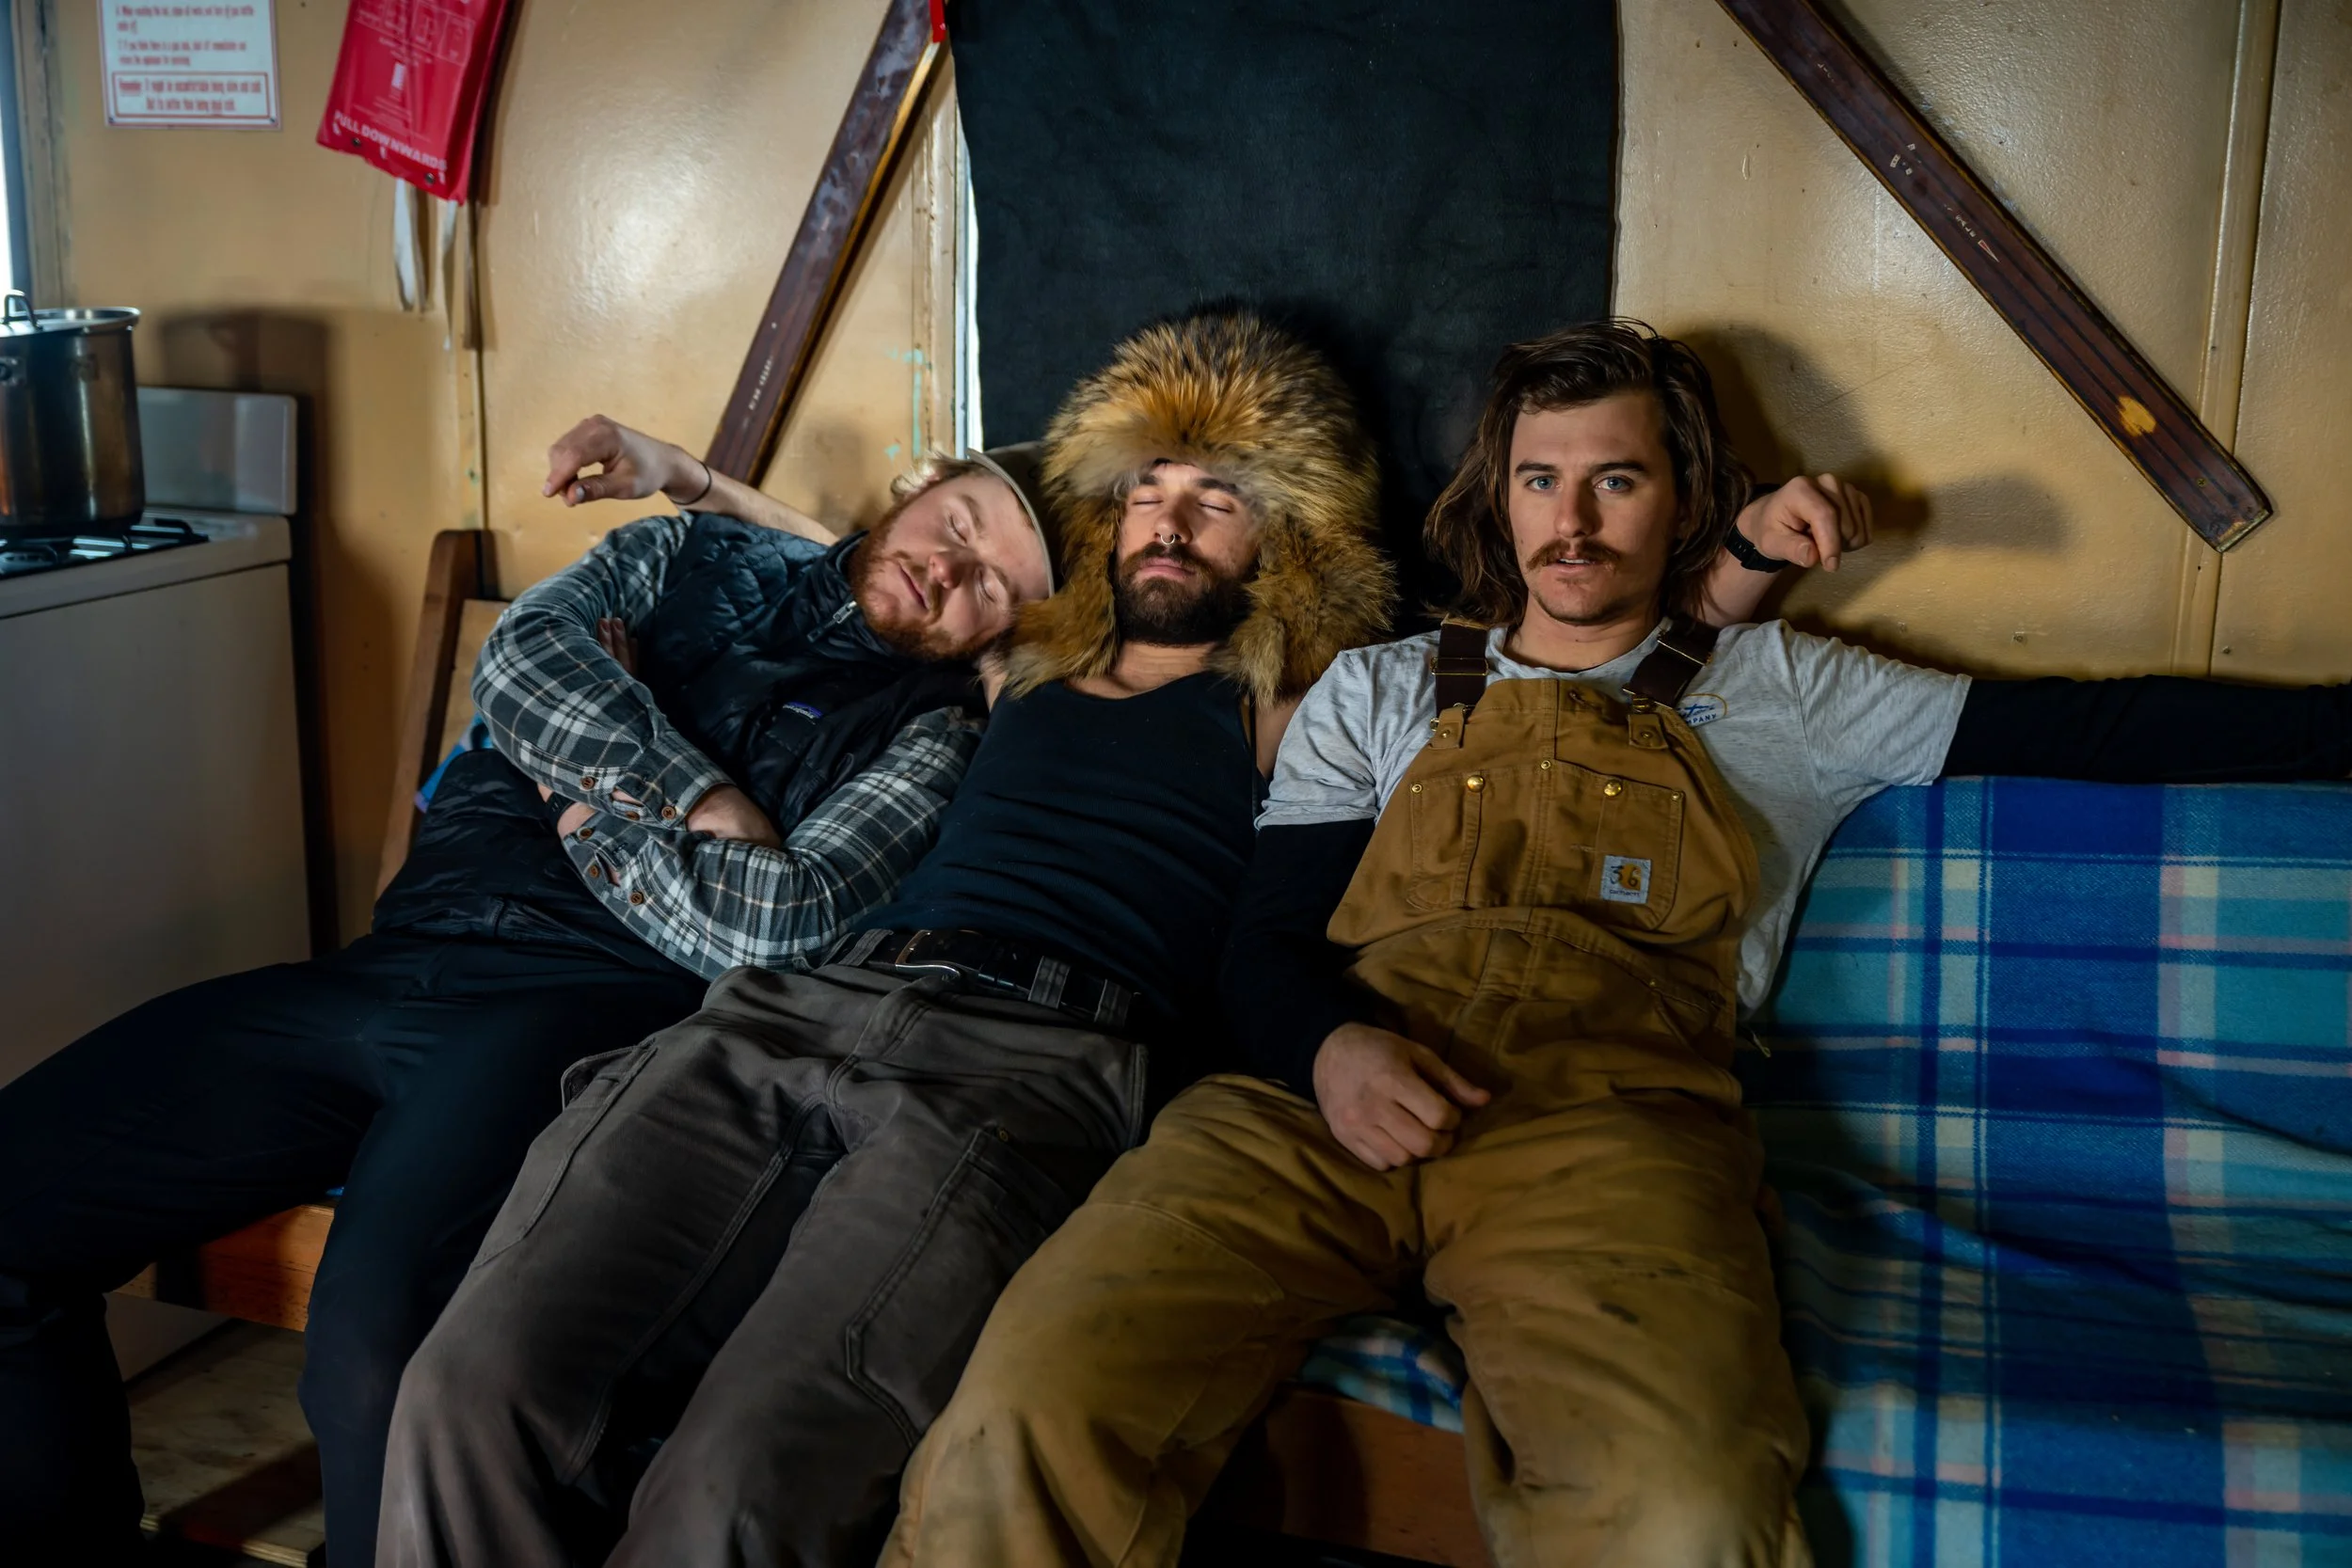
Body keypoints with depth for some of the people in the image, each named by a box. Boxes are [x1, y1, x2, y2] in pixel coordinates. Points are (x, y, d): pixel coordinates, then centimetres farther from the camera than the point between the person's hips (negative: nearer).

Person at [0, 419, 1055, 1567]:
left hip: (589, 1001, -5)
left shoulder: (927, 730, 9)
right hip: (397, 966, 5)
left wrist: (593, 798, 2)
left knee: (376, 1343, -32)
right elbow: (520, 659, 3)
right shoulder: (695, 549, 21)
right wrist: (706, 807, -4)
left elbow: (785, 923, -7)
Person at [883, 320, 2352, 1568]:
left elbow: (2096, 726, 22)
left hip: (1609, 1116, 0)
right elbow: (1267, 939, 17)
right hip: (1328, 1099, 1)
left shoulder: (1780, 694, 26)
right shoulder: (1377, 693, 27)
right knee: (1024, 1421, -28)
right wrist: (1330, 1047, -5)